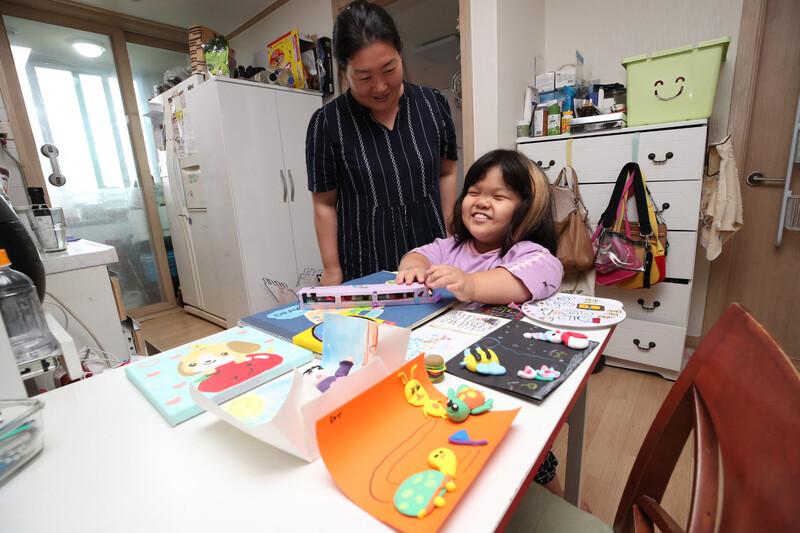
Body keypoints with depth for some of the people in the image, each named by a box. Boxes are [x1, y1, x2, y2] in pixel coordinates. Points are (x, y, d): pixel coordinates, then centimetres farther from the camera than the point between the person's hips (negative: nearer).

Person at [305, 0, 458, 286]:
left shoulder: (433, 104, 0)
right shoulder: (327, 123, -8)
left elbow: (446, 173, 9)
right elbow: (324, 204, -4)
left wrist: (449, 236, 6)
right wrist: (332, 270, -5)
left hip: (433, 259, 3)